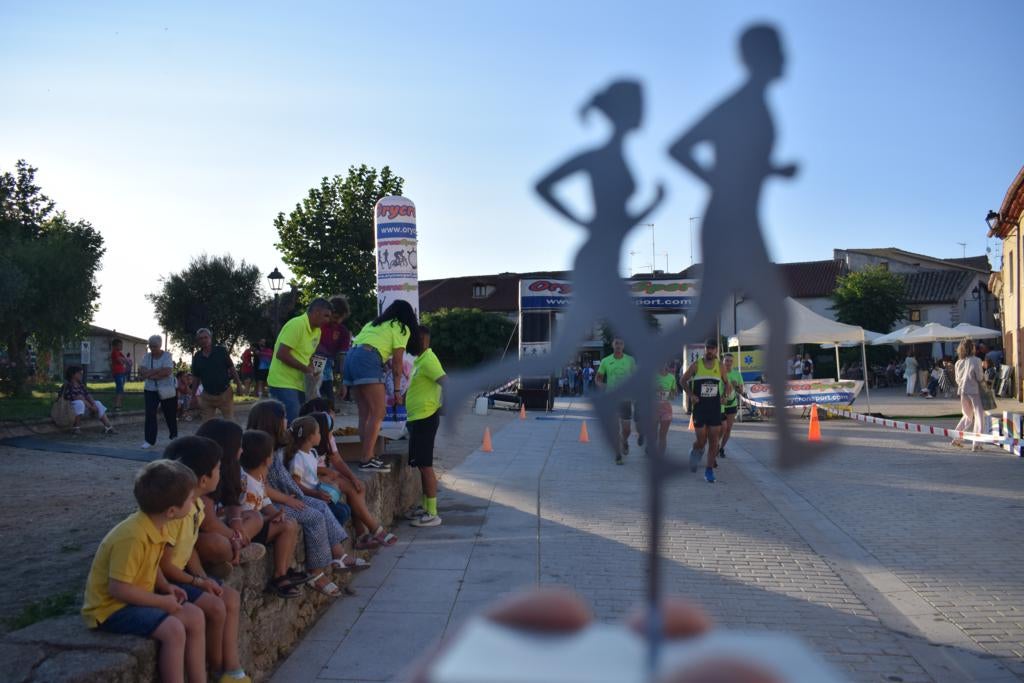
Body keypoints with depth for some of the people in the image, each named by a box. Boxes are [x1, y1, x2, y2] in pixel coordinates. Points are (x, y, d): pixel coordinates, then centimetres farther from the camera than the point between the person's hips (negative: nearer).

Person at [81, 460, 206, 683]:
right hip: (111, 607, -9)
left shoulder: (156, 525, -2)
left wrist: (166, 587, -2)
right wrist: (162, 601, -20)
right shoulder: (132, 537, -31)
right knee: (173, 629, -25)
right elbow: (118, 589, -29)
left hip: (134, 599, 9)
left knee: (195, 616, 2)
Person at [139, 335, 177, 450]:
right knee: (150, 414, -9)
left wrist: (150, 374, -19)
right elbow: (142, 372, -10)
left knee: (170, 414, 9)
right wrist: (159, 370, -21)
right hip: (151, 389, 3)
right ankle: (150, 440, -5)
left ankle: (173, 436, 30)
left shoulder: (167, 356, -8)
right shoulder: (147, 357, 3)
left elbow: (167, 371, -22)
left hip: (167, 389, -3)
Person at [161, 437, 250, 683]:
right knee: (215, 607, -20)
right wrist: (199, 581, -16)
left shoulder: (197, 504, 1)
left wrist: (204, 577, -6)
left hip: (180, 572, 10)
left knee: (232, 598, 4)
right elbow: (163, 565, -25)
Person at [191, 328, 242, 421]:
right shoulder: (196, 357, 1)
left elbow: (232, 368, -2)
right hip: (207, 396, 2)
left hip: (225, 394, -2)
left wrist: (238, 385, -6)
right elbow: (196, 378, 8)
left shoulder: (221, 351, -5)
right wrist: (193, 395, 7)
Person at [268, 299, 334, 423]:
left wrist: (313, 369, 2)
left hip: (299, 384, 9)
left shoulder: (317, 331, 12)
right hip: (283, 383, -9)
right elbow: (281, 354, -21)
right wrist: (306, 369, -18)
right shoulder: (296, 325, -16)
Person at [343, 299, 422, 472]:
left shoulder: (374, 324, 31)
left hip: (350, 357, 8)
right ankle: (366, 460, -12)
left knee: (365, 414, 11)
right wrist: (397, 390, 5)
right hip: (368, 360, -8)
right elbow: (397, 362, 3)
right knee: (378, 413, -6)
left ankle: (366, 456, 9)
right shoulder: (401, 328, 11)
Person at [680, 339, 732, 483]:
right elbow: (684, 380, 6)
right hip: (699, 407, -2)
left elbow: (726, 383, 17)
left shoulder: (720, 367, 3)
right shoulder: (696, 366, -3)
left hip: (715, 408, 2)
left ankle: (709, 470, 9)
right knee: (701, 440, -4)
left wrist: (728, 388, -5)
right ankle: (695, 452, 31)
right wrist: (690, 395, -7)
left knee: (714, 440, -1)